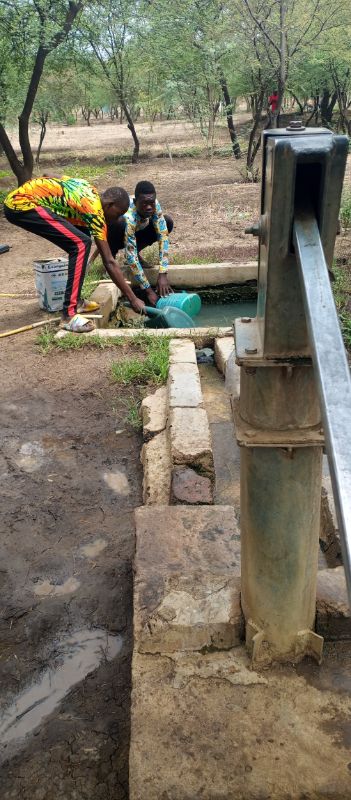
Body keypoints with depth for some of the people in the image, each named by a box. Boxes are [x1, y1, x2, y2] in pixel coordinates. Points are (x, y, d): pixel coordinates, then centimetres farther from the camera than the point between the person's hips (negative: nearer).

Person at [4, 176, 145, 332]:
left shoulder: (91, 191, 14)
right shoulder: (95, 211, -11)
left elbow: (48, 175, 28)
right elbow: (109, 262, -11)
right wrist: (133, 299, -7)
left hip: (17, 200, 10)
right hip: (22, 204, -10)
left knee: (79, 239, 13)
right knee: (81, 243, -18)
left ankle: (74, 299, 18)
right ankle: (69, 314, -18)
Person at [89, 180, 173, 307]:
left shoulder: (154, 205, -26)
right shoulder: (128, 217, -39)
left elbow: (163, 237, -26)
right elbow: (131, 256, -39)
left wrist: (163, 274, -34)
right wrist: (148, 290, -39)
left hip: (135, 233, 5)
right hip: (113, 235, -5)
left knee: (168, 222, -15)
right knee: (119, 223, -40)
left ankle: (136, 252, 3)